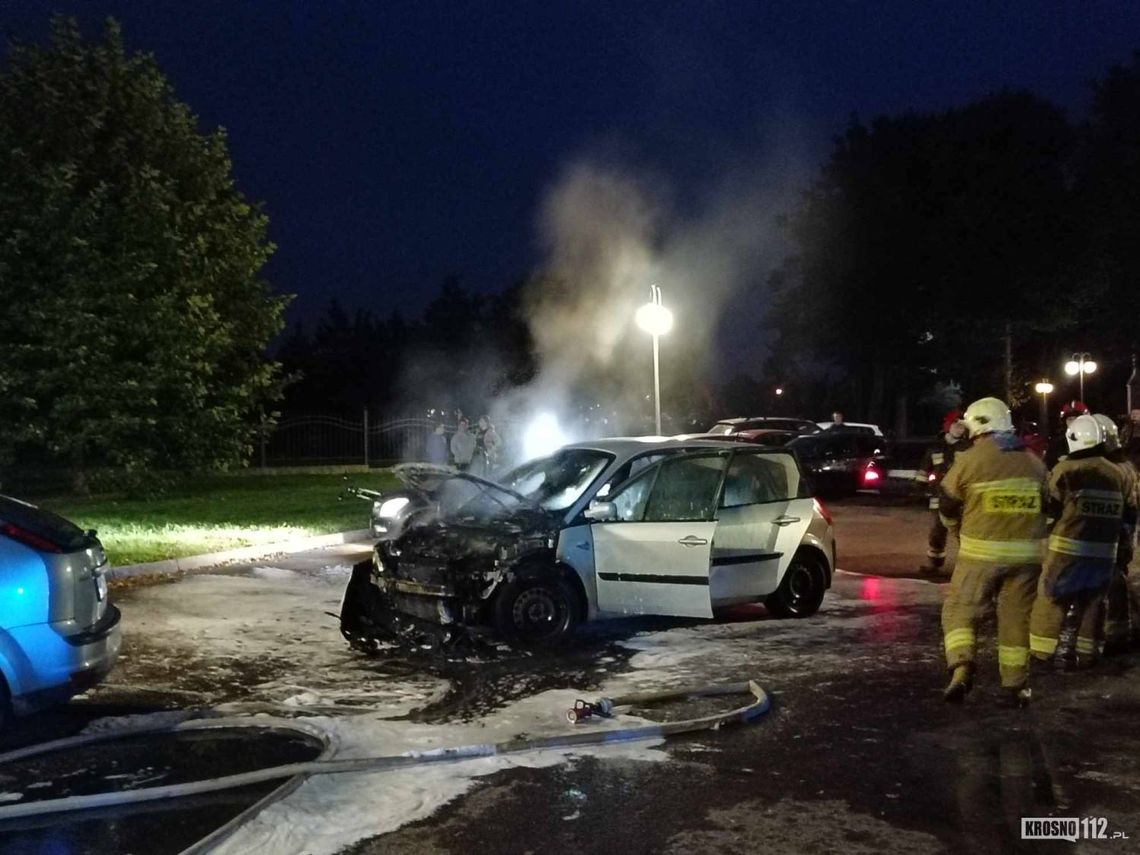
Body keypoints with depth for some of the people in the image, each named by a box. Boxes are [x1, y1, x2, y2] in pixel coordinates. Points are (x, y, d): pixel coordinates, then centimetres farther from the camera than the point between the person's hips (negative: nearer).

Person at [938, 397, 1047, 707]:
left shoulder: (968, 460, -7)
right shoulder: (1034, 463, 7)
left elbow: (947, 507, 1)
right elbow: (1046, 505, 16)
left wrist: (960, 527, 21)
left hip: (981, 552, -4)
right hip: (1026, 553, 4)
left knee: (959, 610, 6)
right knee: (1017, 617, 12)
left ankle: (961, 670, -12)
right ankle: (1016, 685, 16)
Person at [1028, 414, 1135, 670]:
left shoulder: (1066, 469, -12)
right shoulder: (1117, 474, 4)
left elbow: (1049, 507, -9)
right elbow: (1130, 511, 11)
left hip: (1068, 547, -4)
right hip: (1104, 550, 4)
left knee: (1051, 598, 4)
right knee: (1092, 601, 14)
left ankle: (1040, 652, 6)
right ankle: (1086, 653, 18)